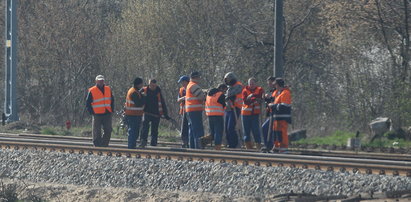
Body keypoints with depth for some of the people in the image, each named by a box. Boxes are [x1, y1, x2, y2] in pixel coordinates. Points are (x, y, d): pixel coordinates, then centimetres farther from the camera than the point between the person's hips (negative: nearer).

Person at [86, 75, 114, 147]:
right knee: (97, 132, -1)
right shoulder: (92, 91, -1)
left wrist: (111, 110, 8)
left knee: (108, 130, 1)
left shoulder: (108, 89, 12)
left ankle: (104, 144, 11)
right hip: (97, 115, -4)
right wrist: (92, 112, -6)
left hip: (107, 114, 4)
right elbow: (88, 103, 2)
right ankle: (97, 145, 6)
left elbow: (112, 100, 20)